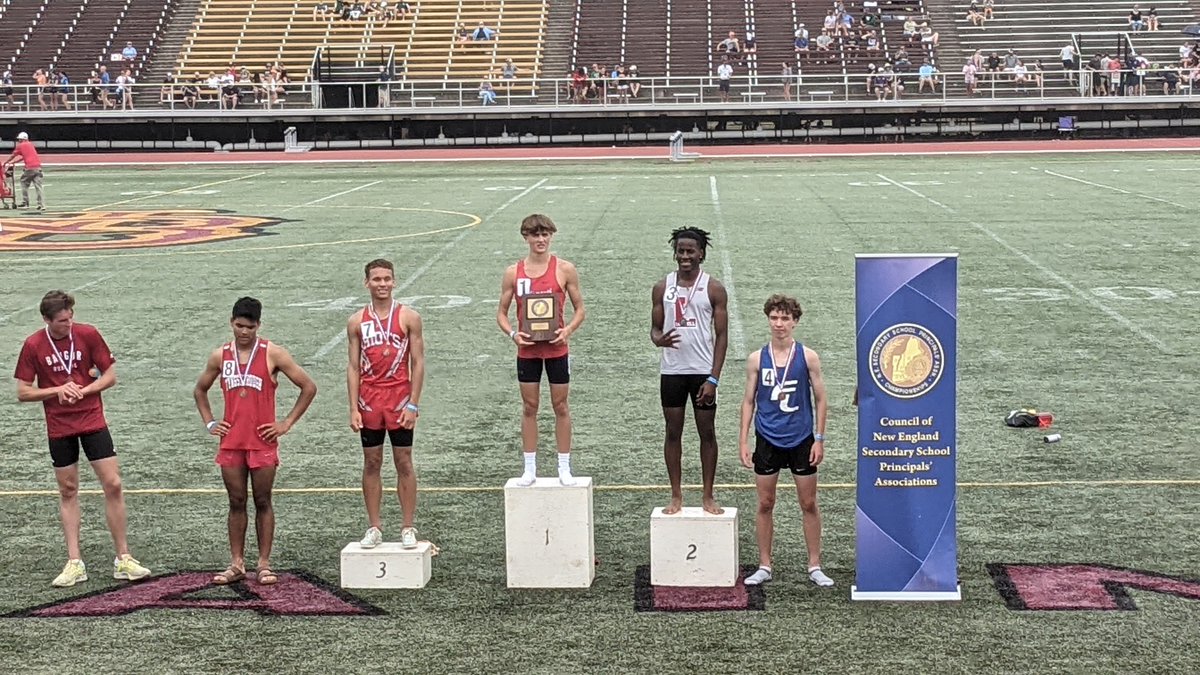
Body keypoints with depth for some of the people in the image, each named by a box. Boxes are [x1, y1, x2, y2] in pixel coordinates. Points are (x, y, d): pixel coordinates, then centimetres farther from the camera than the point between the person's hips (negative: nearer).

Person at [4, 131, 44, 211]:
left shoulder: (20, 146, 6)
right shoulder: (30, 145, 23)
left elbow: (12, 156, 18)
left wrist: (5, 163, 34)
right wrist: (13, 162, 41)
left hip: (29, 168, -4)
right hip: (38, 166, 4)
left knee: (24, 183, 13)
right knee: (38, 186, 1)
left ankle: (25, 203, 13)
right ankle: (41, 205, -8)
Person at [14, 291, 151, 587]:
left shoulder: (88, 334, -5)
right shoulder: (33, 345, -5)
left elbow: (110, 376, 0)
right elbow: (23, 392, -2)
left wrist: (81, 391, -15)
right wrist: (58, 390, -15)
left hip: (92, 421, 0)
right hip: (59, 428, 0)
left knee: (113, 485, -5)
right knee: (68, 491, 7)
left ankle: (123, 559, 4)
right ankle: (75, 563, 13)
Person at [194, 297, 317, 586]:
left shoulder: (272, 354, -4)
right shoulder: (220, 356, 6)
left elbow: (309, 387, -2)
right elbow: (200, 390, 23)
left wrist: (287, 423, -4)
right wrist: (209, 423, 10)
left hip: (263, 442, -3)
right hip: (231, 441, 3)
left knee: (263, 503, 3)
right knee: (236, 503, 7)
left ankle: (264, 564, 9)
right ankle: (237, 564, 13)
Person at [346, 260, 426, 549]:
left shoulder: (408, 317, -1)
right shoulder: (357, 321, 4)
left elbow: (418, 364, -2)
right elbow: (353, 367, 5)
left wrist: (413, 405, -9)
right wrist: (354, 409, -2)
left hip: (400, 400, -2)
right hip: (369, 402, 2)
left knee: (404, 463, 3)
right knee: (371, 464, 7)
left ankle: (408, 528, 10)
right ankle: (374, 528, 14)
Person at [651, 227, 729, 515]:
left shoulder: (713, 289, -2)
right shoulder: (662, 288, 4)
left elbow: (722, 336, -3)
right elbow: (655, 327, 9)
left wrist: (713, 379, -11)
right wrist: (658, 339, -17)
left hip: (703, 372, -2)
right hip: (672, 370, 2)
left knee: (707, 432, 5)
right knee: (673, 432, 7)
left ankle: (708, 496, 15)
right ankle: (676, 495, 17)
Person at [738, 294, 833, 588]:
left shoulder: (807, 357, -3)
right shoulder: (757, 359, 0)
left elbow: (820, 400, 2)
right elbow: (749, 401, 5)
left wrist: (819, 439, -3)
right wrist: (743, 441, 0)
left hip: (801, 439, -1)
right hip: (767, 440, 1)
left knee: (809, 504, 5)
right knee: (765, 504, 6)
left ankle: (815, 566, 15)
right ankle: (764, 566, 16)